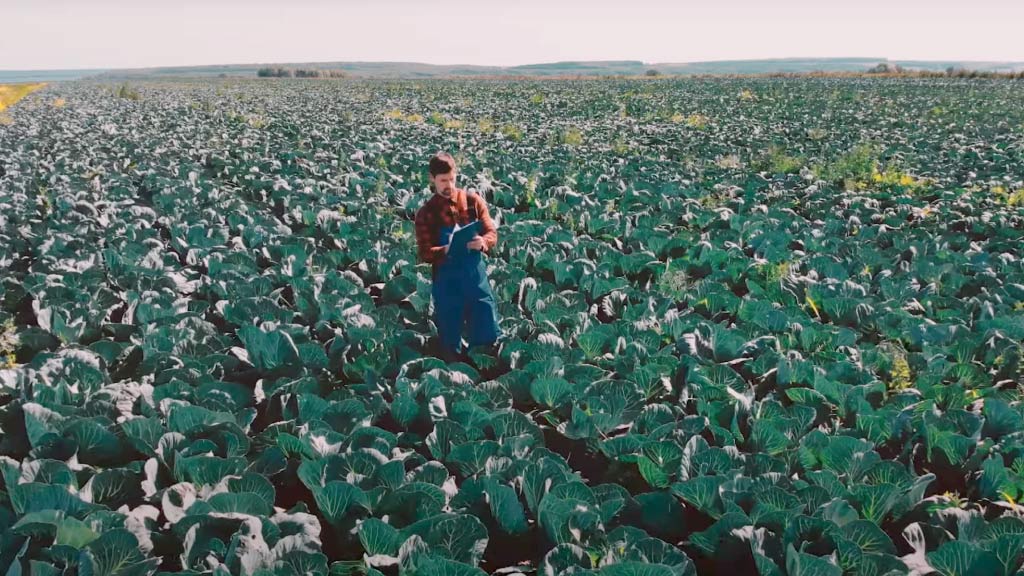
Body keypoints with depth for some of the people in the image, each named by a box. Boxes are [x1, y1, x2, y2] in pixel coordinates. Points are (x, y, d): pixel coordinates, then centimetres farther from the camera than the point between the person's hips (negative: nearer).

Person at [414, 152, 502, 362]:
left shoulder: (473, 201, 4)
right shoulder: (425, 213, -1)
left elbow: (492, 233, 3)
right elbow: (424, 253, -5)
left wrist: (483, 242, -21)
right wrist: (445, 250, -26)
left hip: (475, 274, 1)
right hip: (445, 280, -1)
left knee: (489, 335, 6)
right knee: (450, 340, 7)